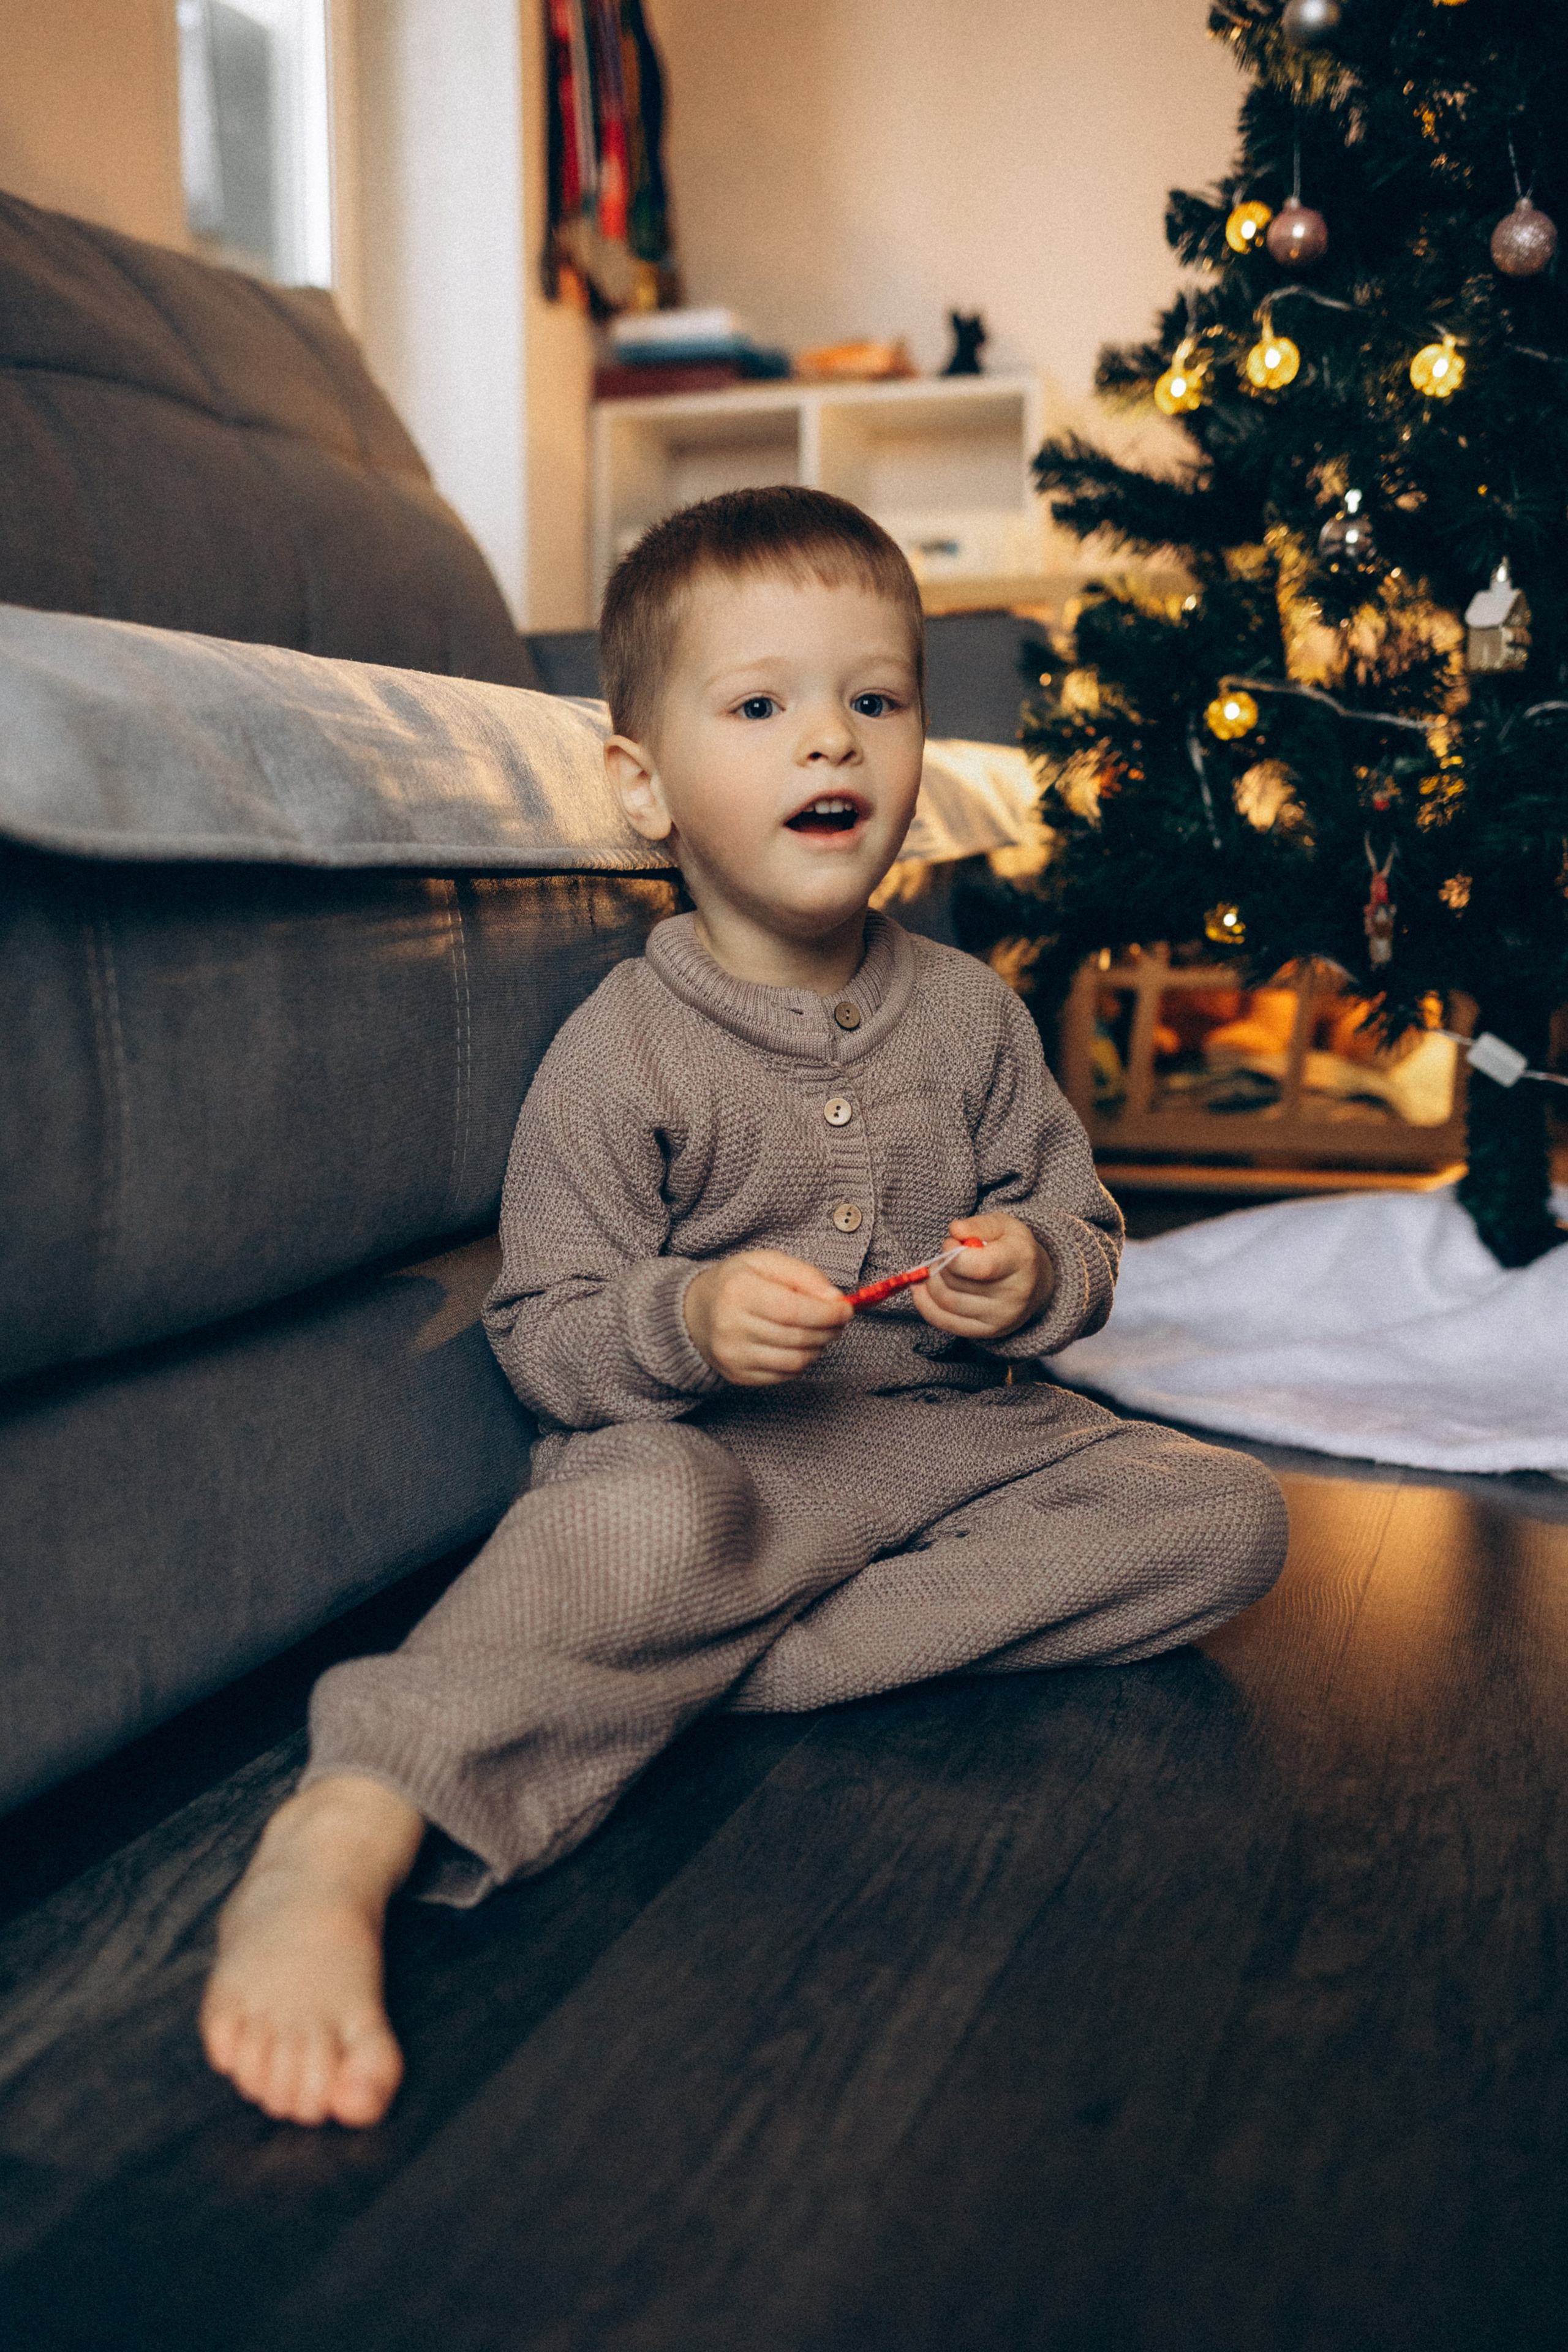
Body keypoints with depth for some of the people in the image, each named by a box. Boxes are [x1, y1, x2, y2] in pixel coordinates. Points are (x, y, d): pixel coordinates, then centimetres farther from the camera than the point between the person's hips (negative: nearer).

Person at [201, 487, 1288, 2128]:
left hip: (950, 1429, 6)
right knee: (639, 1524, -39)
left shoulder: (968, 1015, 6)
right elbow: (539, 1339, -6)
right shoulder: (619, 1055, -7)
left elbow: (1084, 1230, 13)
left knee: (1228, 1516, -14)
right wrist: (688, 1320, -27)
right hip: (712, 1450, -5)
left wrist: (1034, 1273, -12)